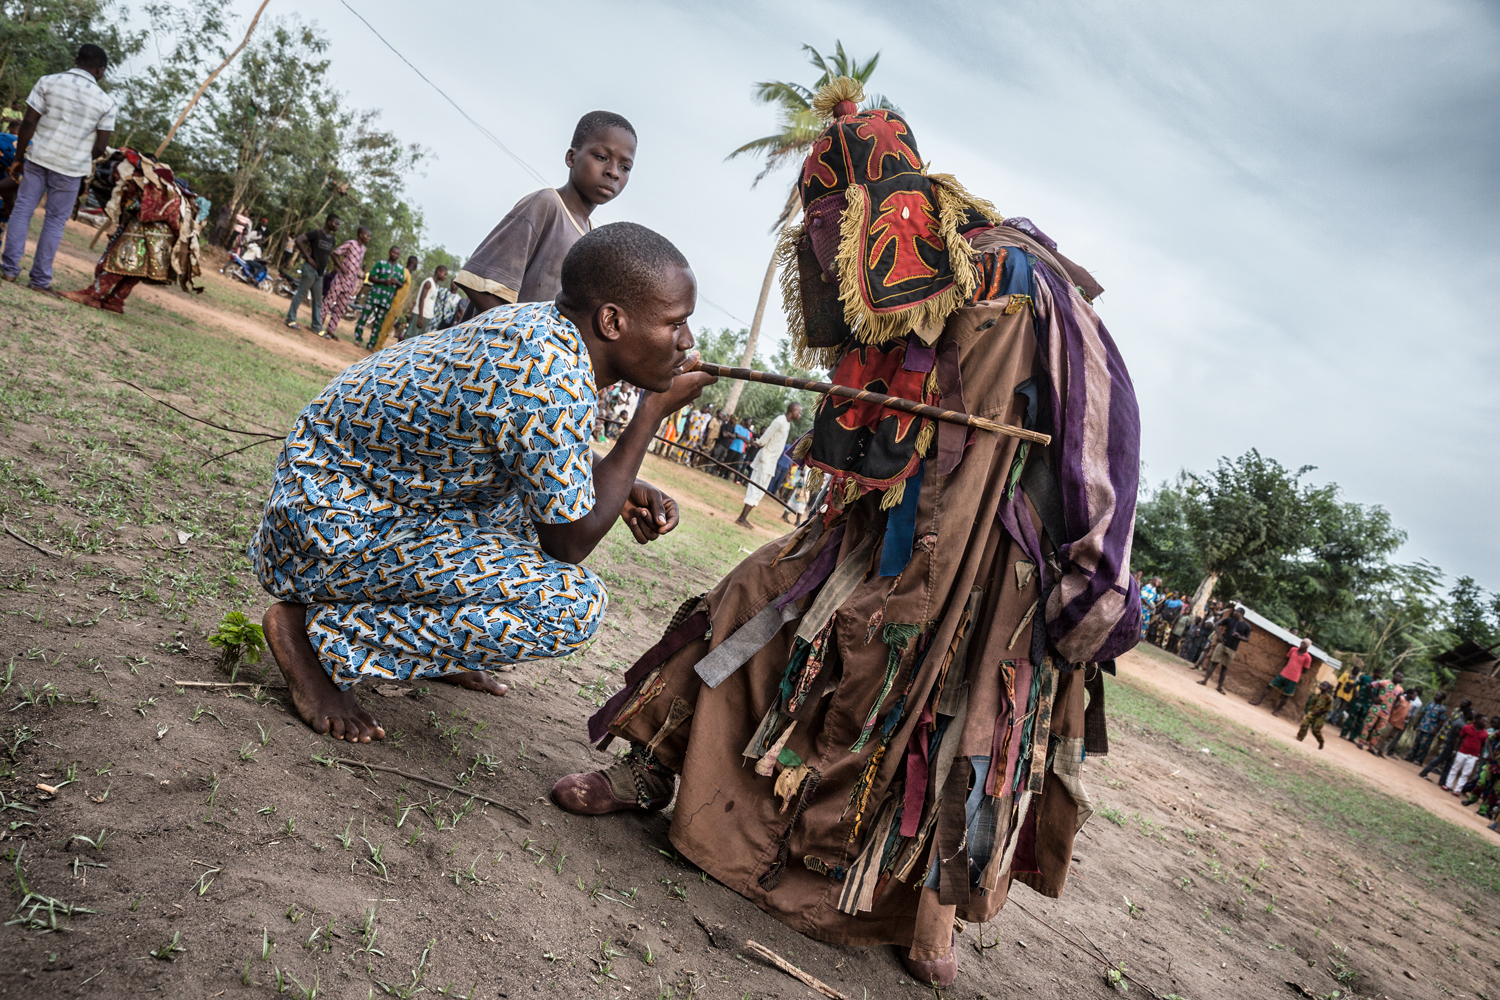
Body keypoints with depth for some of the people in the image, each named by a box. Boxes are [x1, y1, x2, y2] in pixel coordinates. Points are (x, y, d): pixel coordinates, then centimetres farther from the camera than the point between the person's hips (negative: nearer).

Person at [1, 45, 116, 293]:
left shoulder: (49, 82, -2)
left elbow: (28, 123, -5)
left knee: (22, 209, 10)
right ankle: (40, 279, 7)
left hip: (38, 158, 1)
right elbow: (100, 147, -4)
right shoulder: (106, 102, -5)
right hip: (71, 168, -1)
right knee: (55, 221, 7)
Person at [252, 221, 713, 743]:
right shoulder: (551, 385, -29)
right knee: (572, 604, -23)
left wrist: (624, 492, 1)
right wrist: (654, 411, -15)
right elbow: (569, 544, -17)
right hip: (327, 529, -10)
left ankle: (429, 643, 24)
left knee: (550, 492, 20)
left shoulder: (541, 324, -1)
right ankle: (314, 629, -10)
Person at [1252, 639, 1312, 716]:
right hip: (1283, 674, 4)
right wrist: (1284, 669, 11)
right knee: (1269, 686, 3)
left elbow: (1304, 669, -1)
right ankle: (1258, 701, 11)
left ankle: (1276, 710, 16)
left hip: (1293, 679, -4)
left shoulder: (1307, 657, -9)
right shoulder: (1293, 649, 3)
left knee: (1285, 696, 4)